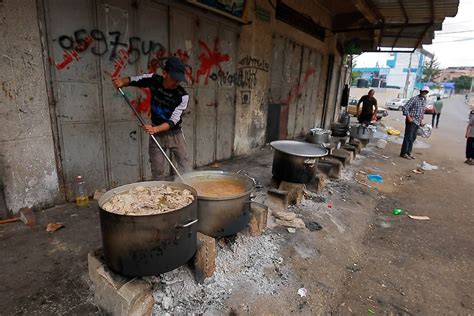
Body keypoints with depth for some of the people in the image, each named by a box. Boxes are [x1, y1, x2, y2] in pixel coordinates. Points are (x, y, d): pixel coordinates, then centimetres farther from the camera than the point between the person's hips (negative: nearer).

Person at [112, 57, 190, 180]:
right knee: (157, 171, 6)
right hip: (156, 134, 2)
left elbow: (173, 121, -22)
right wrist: (122, 81, -16)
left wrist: (155, 129, -37)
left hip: (174, 133, -1)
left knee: (185, 169, 3)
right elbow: (132, 80, 6)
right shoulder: (153, 80, -11)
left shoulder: (183, 96, -21)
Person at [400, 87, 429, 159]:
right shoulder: (414, 99, -10)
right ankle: (403, 153, -2)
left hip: (417, 122, 8)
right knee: (408, 137, -7)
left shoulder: (424, 101, 14)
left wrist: (421, 120, 18)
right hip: (411, 121, -8)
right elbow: (405, 107, -14)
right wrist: (408, 117, -18)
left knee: (413, 138, 9)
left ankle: (408, 152, 16)